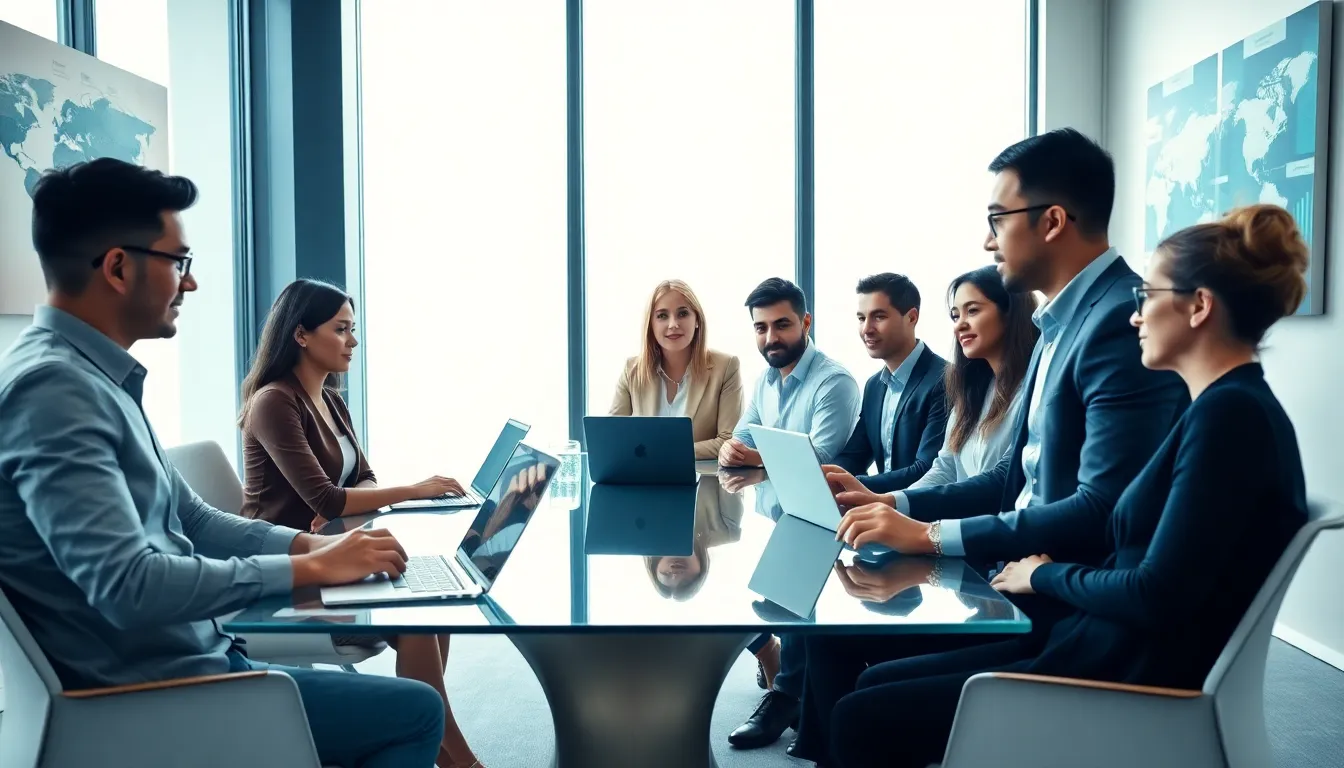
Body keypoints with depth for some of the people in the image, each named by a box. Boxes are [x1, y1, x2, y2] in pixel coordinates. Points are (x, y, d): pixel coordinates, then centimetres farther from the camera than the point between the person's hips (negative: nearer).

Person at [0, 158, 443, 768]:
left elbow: (192, 521, 16)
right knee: (415, 712, -8)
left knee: (403, 705, 17)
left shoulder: (96, 379, 11)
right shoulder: (53, 386, -21)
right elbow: (128, 585, -30)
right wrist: (310, 569, -20)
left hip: (183, 664, 10)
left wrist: (312, 543, 2)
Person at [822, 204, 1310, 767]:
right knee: (875, 683, 9)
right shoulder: (1225, 408, 13)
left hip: (1133, 684, -10)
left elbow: (1156, 596, -23)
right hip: (1108, 654, 10)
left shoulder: (1231, 414, -19)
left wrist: (1046, 575, -6)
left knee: (862, 720, -9)